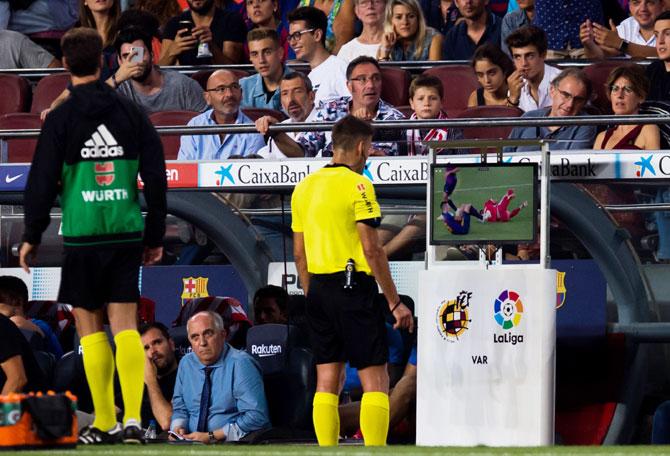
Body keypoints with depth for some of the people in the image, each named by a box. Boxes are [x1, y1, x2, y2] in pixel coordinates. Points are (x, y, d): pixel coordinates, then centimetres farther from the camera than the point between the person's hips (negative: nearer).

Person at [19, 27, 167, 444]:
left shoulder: (61, 119, -4)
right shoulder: (131, 113, 5)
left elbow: (42, 182, -3)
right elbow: (157, 178, 6)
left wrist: (32, 237, 8)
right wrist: (155, 236, 14)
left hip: (83, 235, -2)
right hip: (128, 234, 2)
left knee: (90, 324, 7)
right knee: (126, 324, 3)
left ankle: (105, 422, 5)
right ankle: (133, 418, -10)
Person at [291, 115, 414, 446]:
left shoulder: (305, 186, 12)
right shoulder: (357, 185, -9)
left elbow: (299, 253, 15)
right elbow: (371, 250, -13)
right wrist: (395, 302, -9)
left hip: (319, 289, 7)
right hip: (353, 287, -7)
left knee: (327, 381, 8)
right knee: (375, 379, -5)